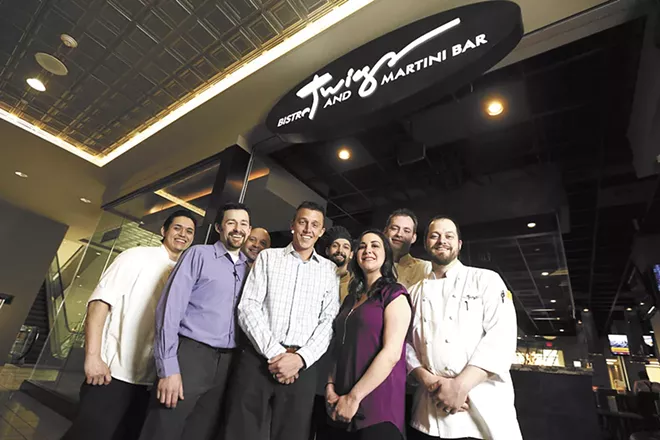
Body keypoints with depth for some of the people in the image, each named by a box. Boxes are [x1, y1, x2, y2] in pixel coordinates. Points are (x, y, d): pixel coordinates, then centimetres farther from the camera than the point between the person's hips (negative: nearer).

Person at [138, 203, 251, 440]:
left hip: (226, 363, 4)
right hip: (190, 355, -4)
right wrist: (168, 367, -14)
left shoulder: (248, 268, 9)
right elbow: (170, 308, -9)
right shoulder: (199, 254, -3)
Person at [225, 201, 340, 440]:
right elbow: (248, 307, -2)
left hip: (302, 366, 1)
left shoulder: (330, 270, 9)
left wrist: (300, 358, -11)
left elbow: (329, 321, 2)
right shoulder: (268, 257, 7)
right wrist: (274, 353, -11)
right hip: (258, 359, 0)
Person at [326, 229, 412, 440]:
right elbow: (340, 348, 12)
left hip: (377, 405, -6)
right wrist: (330, 386, -1)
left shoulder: (394, 294, -8)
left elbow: (391, 353, -17)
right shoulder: (351, 298, 12)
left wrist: (354, 397, -16)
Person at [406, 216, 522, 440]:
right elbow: (406, 343, 6)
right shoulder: (415, 292, 9)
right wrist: (428, 380, -11)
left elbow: (501, 336, -11)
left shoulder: (486, 279, 0)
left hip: (483, 407, -2)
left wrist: (460, 386, -18)